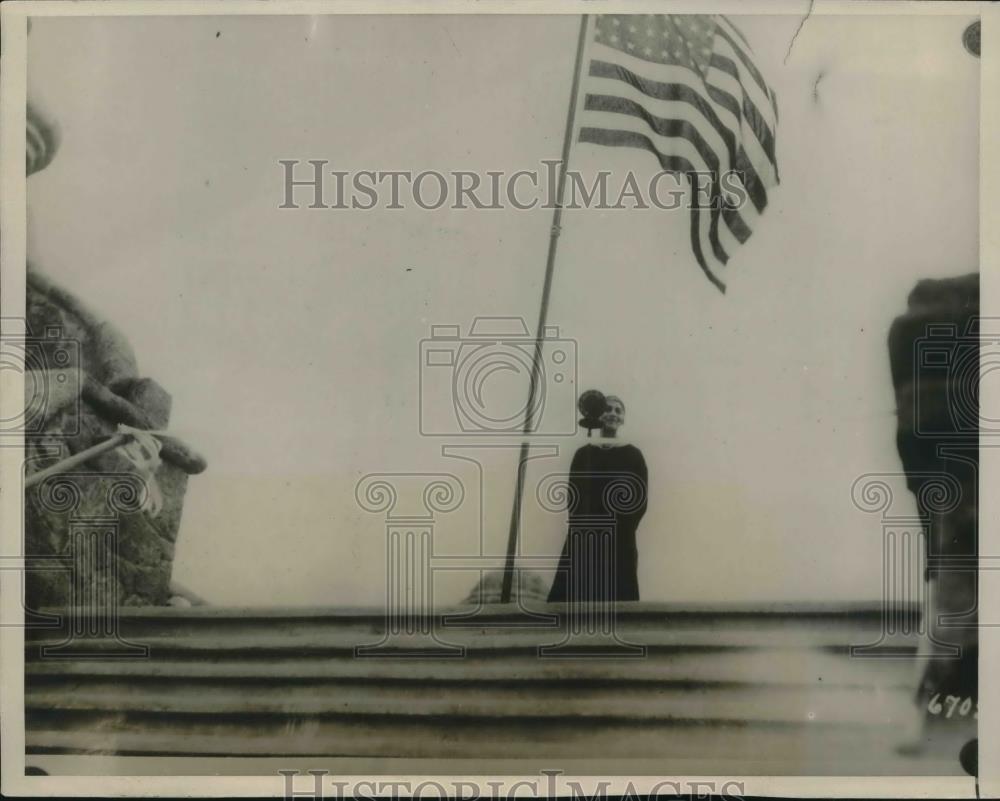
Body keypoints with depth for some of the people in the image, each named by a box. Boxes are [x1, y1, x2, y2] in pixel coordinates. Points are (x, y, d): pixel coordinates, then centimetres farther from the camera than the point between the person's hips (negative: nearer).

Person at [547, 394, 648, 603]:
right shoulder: (583, 454, 10)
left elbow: (640, 501, -2)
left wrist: (619, 532, -10)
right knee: (576, 597, -5)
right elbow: (573, 499, 4)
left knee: (617, 597, -2)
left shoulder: (633, 455, 5)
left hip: (619, 545, -1)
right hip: (583, 543, 1)